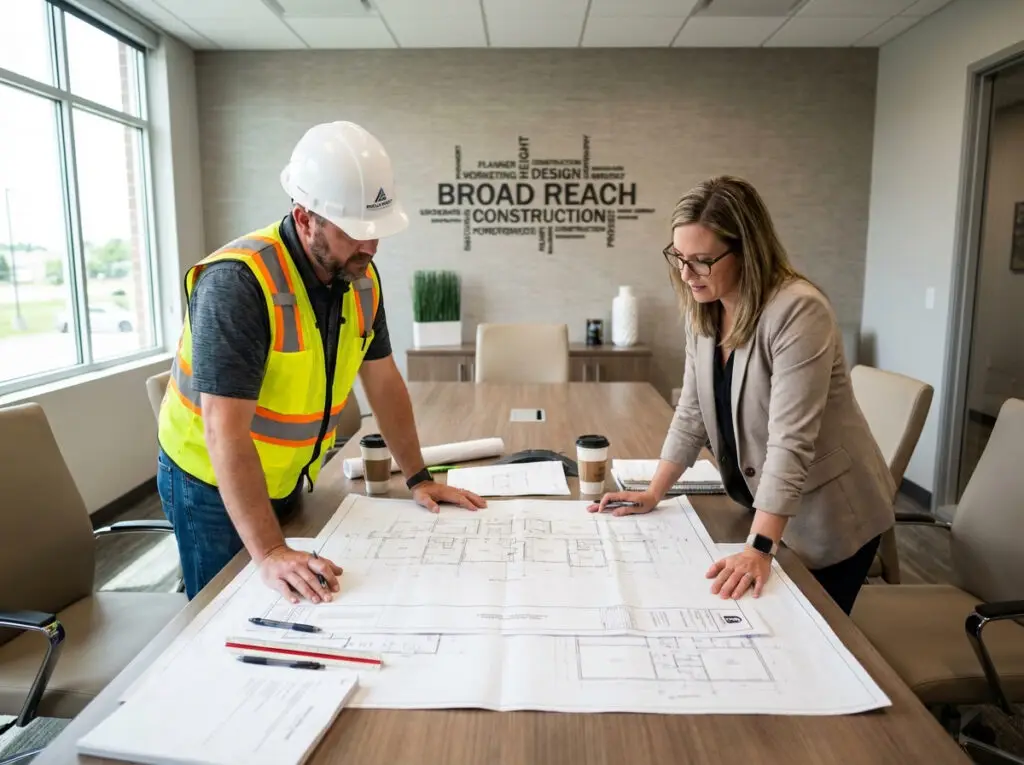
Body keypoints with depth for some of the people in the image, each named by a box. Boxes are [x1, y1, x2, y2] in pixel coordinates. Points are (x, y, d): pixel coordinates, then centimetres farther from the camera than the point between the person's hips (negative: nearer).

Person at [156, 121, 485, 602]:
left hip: (287, 483, 6)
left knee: (292, 618, 21)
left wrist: (417, 478, 0)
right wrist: (269, 553, -40)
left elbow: (382, 380, 1)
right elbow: (226, 431, -34)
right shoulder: (237, 282, -30)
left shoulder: (359, 276, -8)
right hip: (213, 486, -6)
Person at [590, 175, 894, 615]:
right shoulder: (703, 310, -3)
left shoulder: (798, 311, -26)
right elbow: (692, 412, 2)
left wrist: (759, 549, -34)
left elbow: (790, 441, -31)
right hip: (762, 503, 6)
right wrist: (653, 494, -1)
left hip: (829, 513, -6)